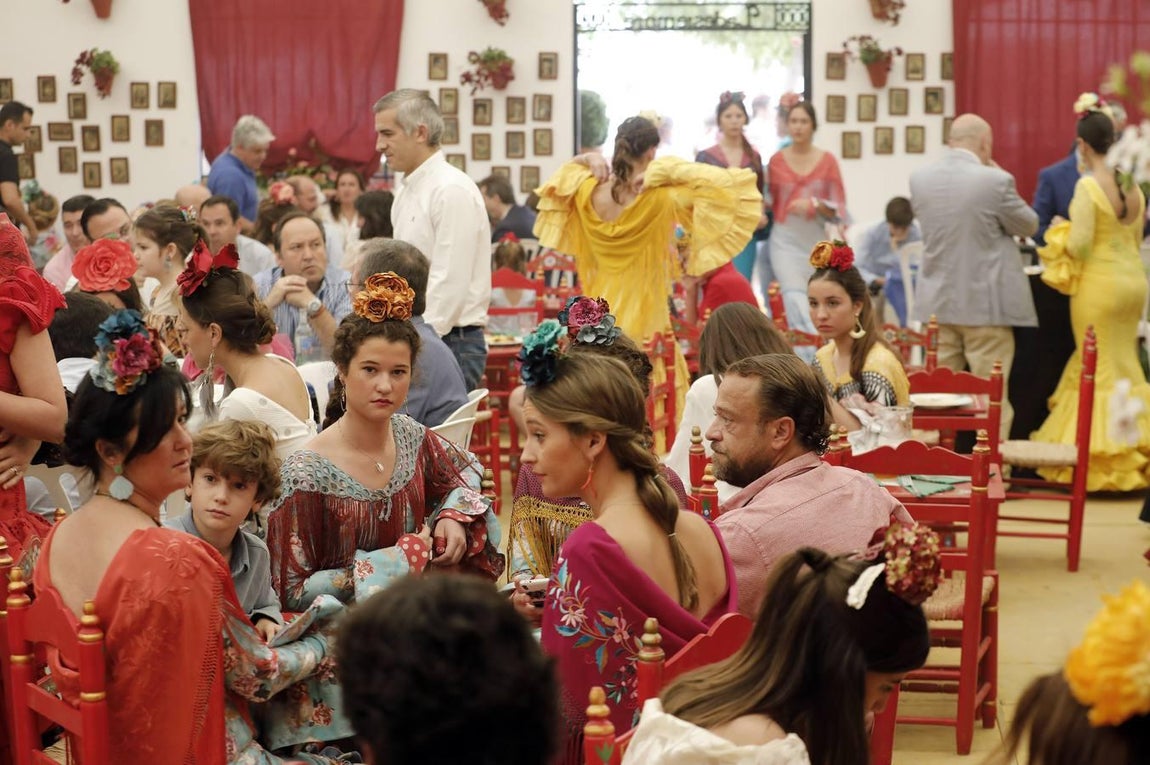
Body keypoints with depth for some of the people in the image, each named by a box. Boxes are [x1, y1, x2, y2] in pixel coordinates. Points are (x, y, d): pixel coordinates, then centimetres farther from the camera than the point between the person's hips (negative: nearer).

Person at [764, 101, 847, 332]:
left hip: (816, 241, 1)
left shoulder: (827, 161, 1)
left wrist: (814, 204, -15)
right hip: (785, 240, -1)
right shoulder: (776, 161, 4)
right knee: (795, 298, -20)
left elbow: (838, 210, -1)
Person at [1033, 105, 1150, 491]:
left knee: (1101, 371, 3)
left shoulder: (1087, 186, -16)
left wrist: (1060, 230, 0)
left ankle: (1106, 460, 7)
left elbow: (1080, 243, -20)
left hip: (1100, 282, -6)